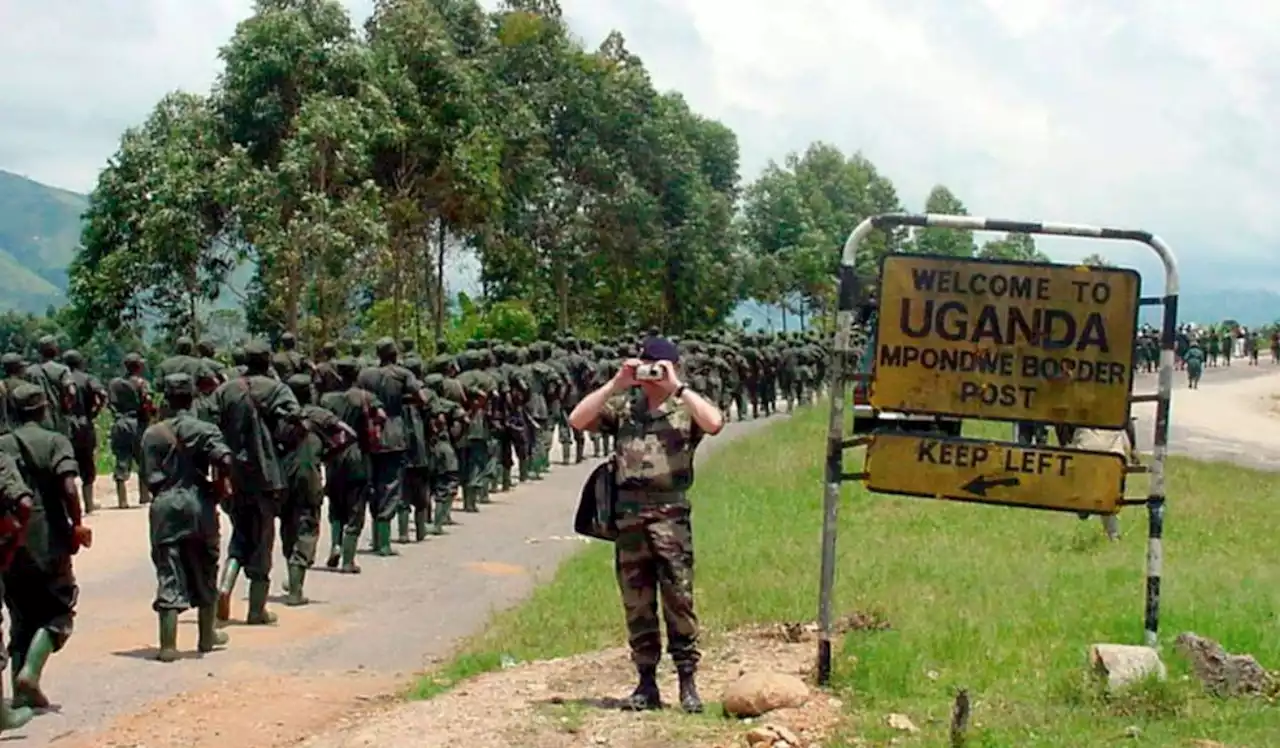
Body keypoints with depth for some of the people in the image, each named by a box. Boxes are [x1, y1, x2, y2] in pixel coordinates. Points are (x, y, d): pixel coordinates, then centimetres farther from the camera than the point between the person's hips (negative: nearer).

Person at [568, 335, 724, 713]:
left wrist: (677, 387, -12)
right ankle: (647, 683, 15)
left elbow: (714, 423, -17)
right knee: (637, 604, 8)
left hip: (670, 513, -3)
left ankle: (687, 682, 2)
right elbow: (577, 420, 0)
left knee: (679, 599, -5)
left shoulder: (686, 406, 4)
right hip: (628, 513, 3)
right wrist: (615, 384, -4)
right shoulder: (623, 405, 11)